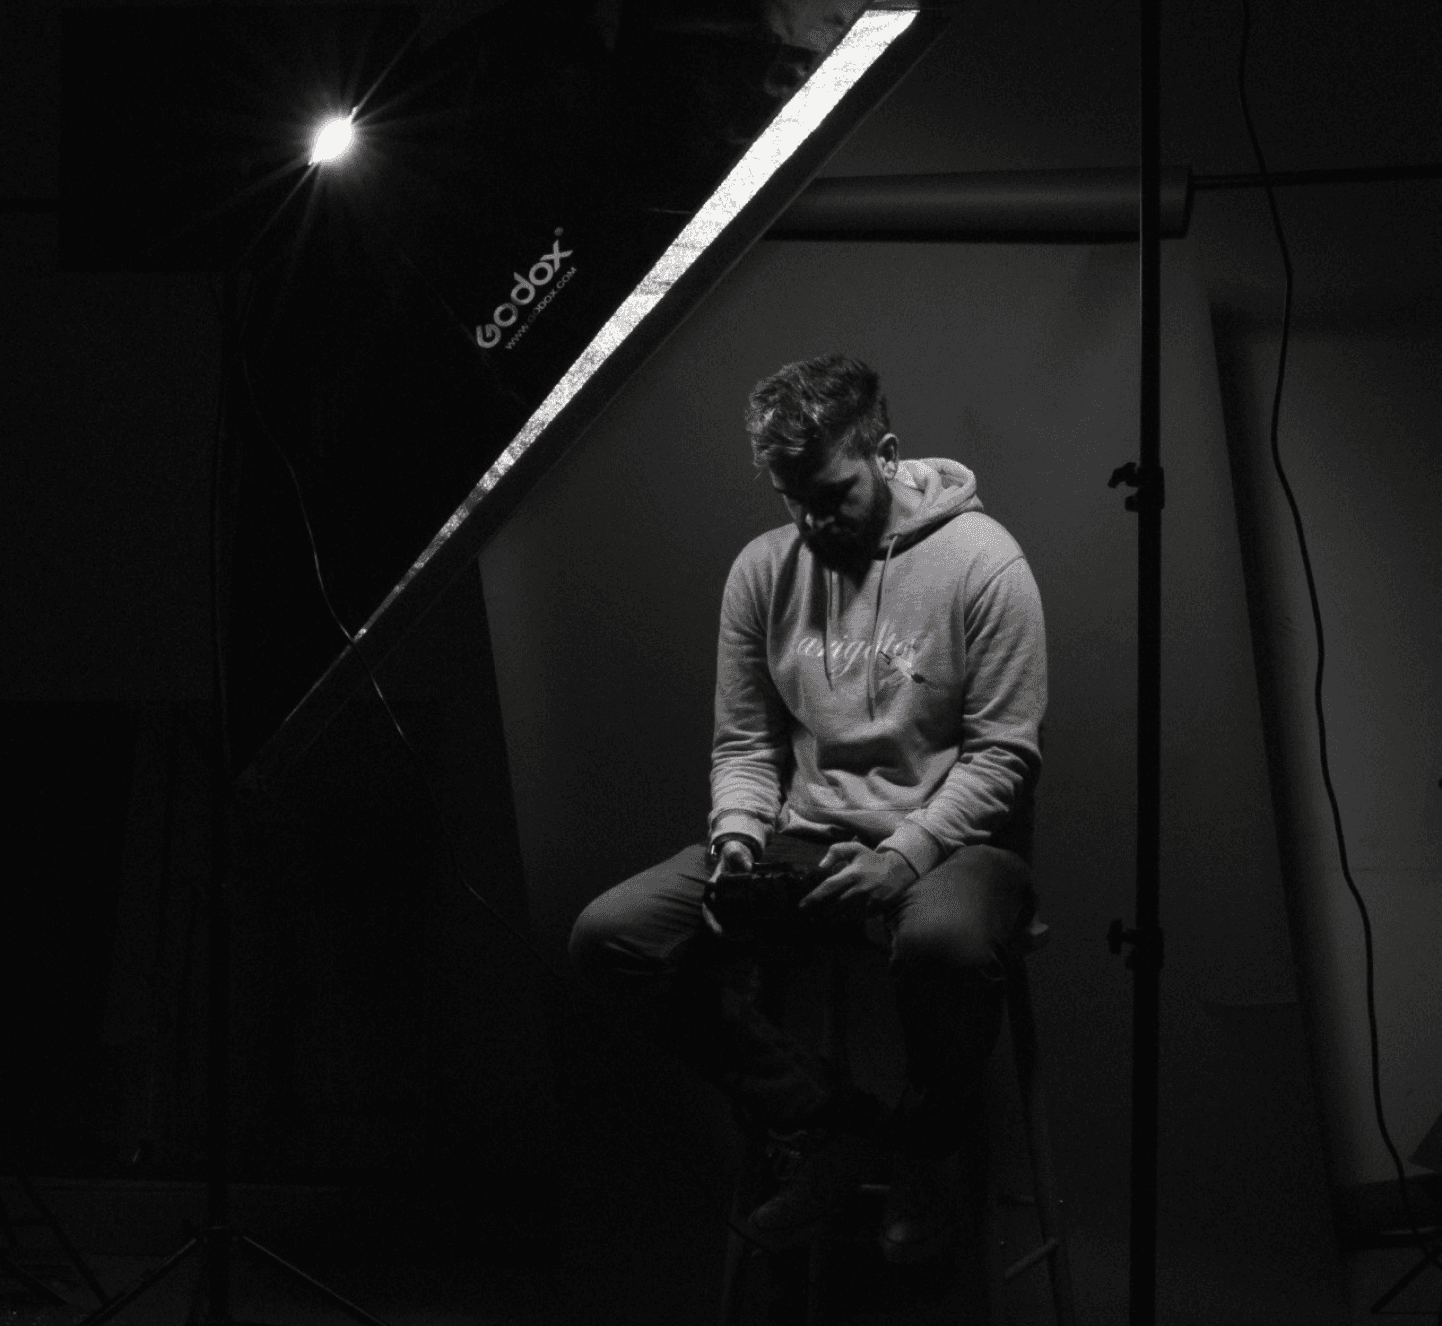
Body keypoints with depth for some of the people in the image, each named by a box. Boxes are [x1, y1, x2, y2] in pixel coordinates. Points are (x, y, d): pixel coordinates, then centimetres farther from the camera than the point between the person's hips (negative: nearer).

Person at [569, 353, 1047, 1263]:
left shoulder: (981, 559, -9)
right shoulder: (763, 569, 6)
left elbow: (1006, 753, -10)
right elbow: (744, 741, 11)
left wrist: (904, 855, -23)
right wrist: (738, 836, -10)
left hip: (948, 838, -5)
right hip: (805, 838, 5)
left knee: (942, 941, -42)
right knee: (610, 935, -15)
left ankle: (927, 1149, -8)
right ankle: (829, 1123, -4)